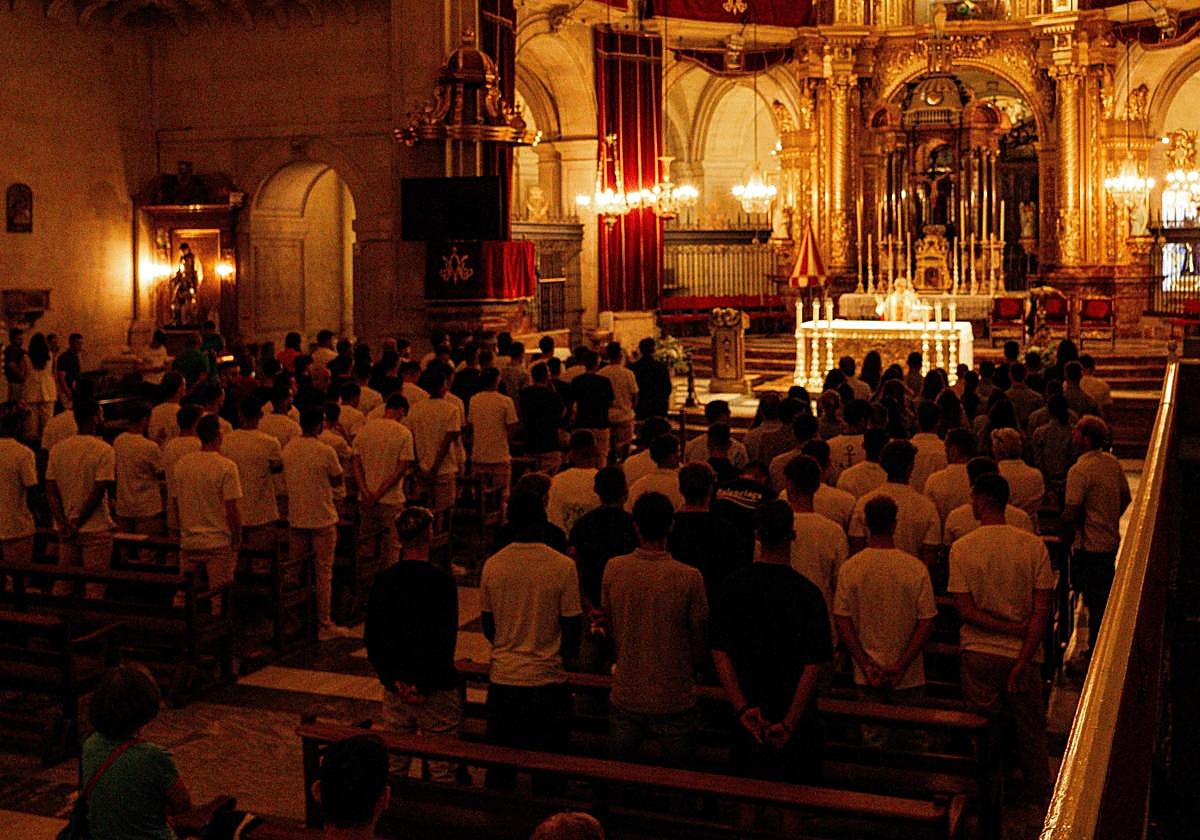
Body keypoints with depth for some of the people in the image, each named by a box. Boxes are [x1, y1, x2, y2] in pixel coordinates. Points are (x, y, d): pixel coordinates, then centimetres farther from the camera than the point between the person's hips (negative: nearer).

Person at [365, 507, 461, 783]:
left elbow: (371, 639, 3)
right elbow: (445, 642, -16)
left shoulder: (383, 580, 1)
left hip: (396, 688, 5)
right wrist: (423, 685, -11)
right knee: (441, 768, 3)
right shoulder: (441, 581, -13)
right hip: (436, 689, -5)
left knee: (395, 765, 15)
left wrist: (394, 679, 0)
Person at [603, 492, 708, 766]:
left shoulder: (614, 569, -8)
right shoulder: (689, 578, -16)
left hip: (625, 696, 3)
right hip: (674, 700, -3)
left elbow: (608, 629, 6)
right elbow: (699, 649, -7)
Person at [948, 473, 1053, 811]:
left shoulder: (961, 548, -11)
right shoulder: (1034, 546, -8)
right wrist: (1023, 661, -10)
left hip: (978, 654, -1)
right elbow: (1041, 610, -11)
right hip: (1022, 654, 1)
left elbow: (966, 611, -13)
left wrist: (1010, 628, -9)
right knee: (1030, 729, 18)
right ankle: (1037, 799, 32)